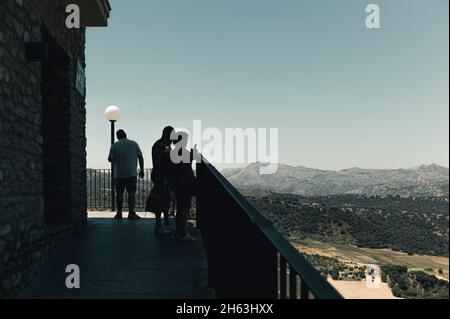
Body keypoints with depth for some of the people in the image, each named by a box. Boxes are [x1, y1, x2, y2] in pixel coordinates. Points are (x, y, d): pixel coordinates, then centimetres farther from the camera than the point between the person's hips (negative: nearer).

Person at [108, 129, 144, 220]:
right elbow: (140, 157, 4)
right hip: (132, 173, 0)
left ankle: (119, 213, 11)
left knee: (119, 193, 7)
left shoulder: (115, 145, 0)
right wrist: (141, 170, 11)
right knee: (132, 192, -1)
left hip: (119, 174, 0)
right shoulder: (134, 144, 5)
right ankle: (131, 213, -6)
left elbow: (110, 159, -4)